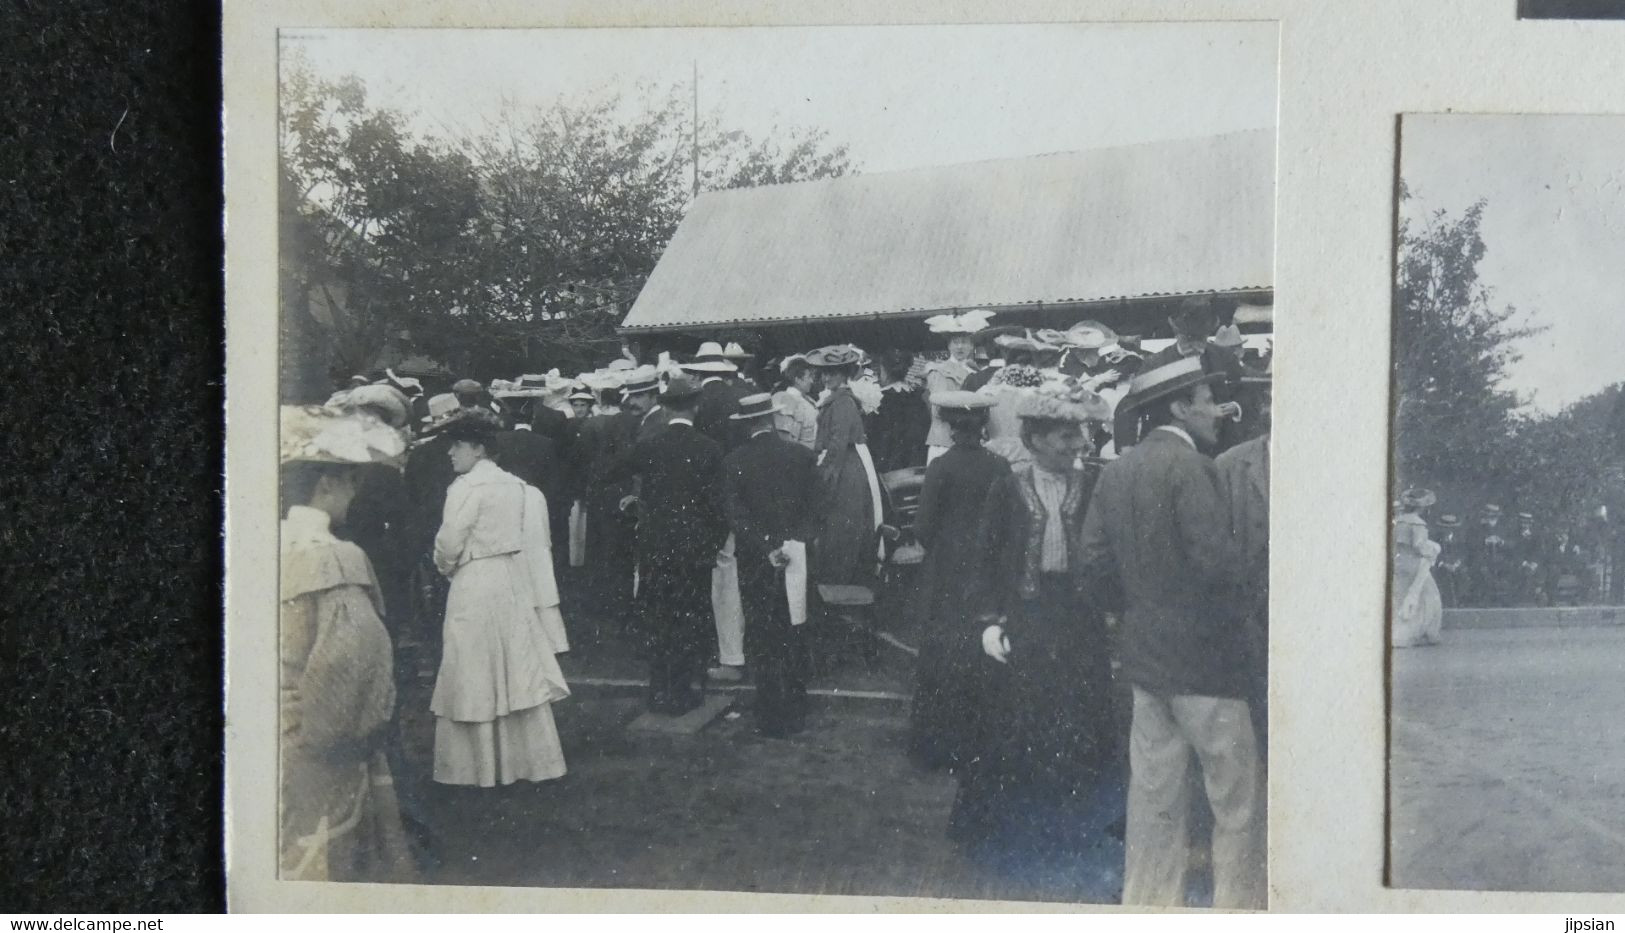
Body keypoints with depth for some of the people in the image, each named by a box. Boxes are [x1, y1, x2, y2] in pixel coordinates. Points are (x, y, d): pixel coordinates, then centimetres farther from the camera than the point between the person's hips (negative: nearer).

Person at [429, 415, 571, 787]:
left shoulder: (467, 488, -13)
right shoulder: (517, 486, 8)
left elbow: (449, 543, -13)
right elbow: (534, 541, 9)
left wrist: (447, 568, 9)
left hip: (475, 588, -7)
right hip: (515, 583, 7)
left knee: (476, 676, 3)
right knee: (520, 670, 12)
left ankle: (480, 767, 9)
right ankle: (532, 758, 18)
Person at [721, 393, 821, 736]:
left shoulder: (733, 462, -9)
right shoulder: (801, 454, -2)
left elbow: (735, 516, -13)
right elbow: (812, 506, -3)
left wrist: (768, 550, -12)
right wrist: (795, 541, -8)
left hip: (756, 566, -3)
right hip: (797, 559, 3)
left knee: (765, 644, 5)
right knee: (794, 639, 16)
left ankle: (773, 720, 7)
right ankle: (796, 714, 25)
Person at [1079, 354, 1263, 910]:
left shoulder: (1116, 472, 8)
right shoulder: (1191, 468, -14)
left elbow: (1096, 565, 6)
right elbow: (1217, 563, -21)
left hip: (1143, 655, 8)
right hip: (1205, 656, -8)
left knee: (1154, 796, 13)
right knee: (1238, 802, 2)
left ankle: (1148, 902, 19)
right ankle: (1238, 906, 7)